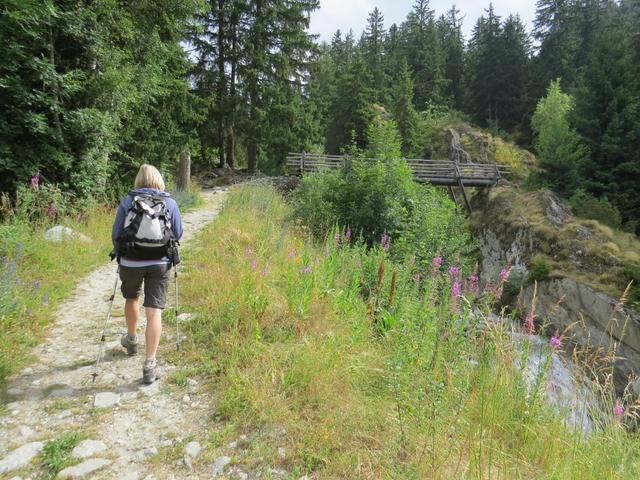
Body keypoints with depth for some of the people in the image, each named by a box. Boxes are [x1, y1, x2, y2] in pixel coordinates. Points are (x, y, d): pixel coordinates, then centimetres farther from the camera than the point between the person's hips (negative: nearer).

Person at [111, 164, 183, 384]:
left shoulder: (127, 201, -1)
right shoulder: (170, 203, 1)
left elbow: (116, 234, 3)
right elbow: (177, 234, 5)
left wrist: (120, 254, 21)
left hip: (130, 262, 1)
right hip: (159, 263, -1)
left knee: (131, 298, 27)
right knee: (154, 312, 0)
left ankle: (131, 339, 48)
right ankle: (150, 364, -2)